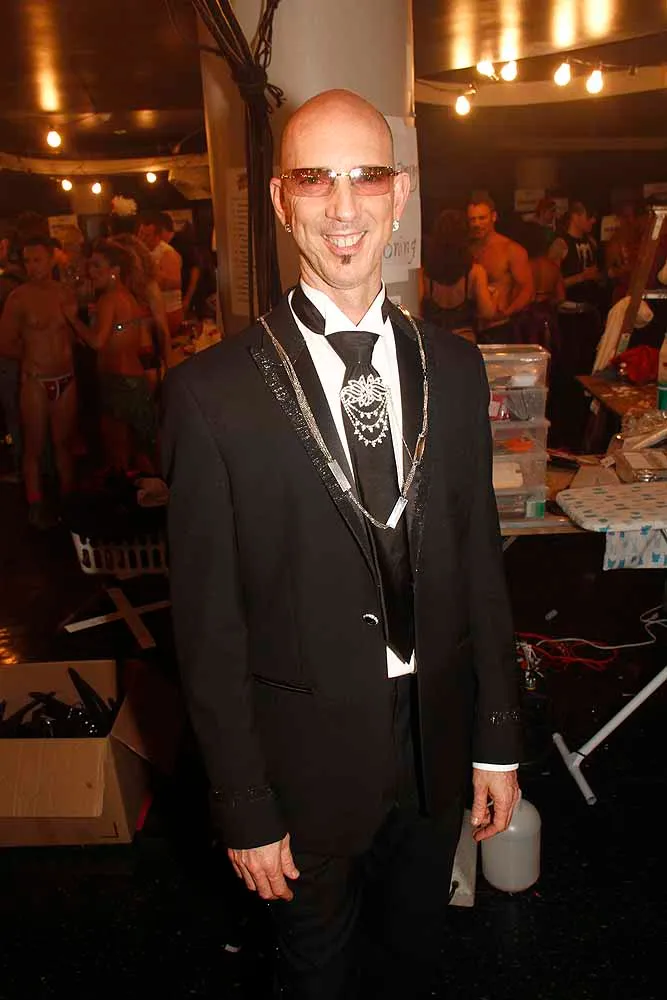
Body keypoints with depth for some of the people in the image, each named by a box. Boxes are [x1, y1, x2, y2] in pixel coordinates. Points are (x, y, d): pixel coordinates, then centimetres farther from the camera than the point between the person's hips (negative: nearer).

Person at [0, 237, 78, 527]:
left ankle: (69, 500, 31)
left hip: (66, 379, 4)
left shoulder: (66, 294, 2)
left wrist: (55, 350, 0)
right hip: (35, 382, -4)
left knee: (64, 442, 17)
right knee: (34, 446, 8)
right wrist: (34, 354, 4)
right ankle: (36, 505, 20)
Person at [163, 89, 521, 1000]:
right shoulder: (215, 390, -16)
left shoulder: (453, 367, -3)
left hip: (438, 745, 4)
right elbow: (208, 625, -13)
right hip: (309, 757, -3)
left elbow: (480, 560, 2)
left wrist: (497, 740, 5)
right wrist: (245, 813, -9)